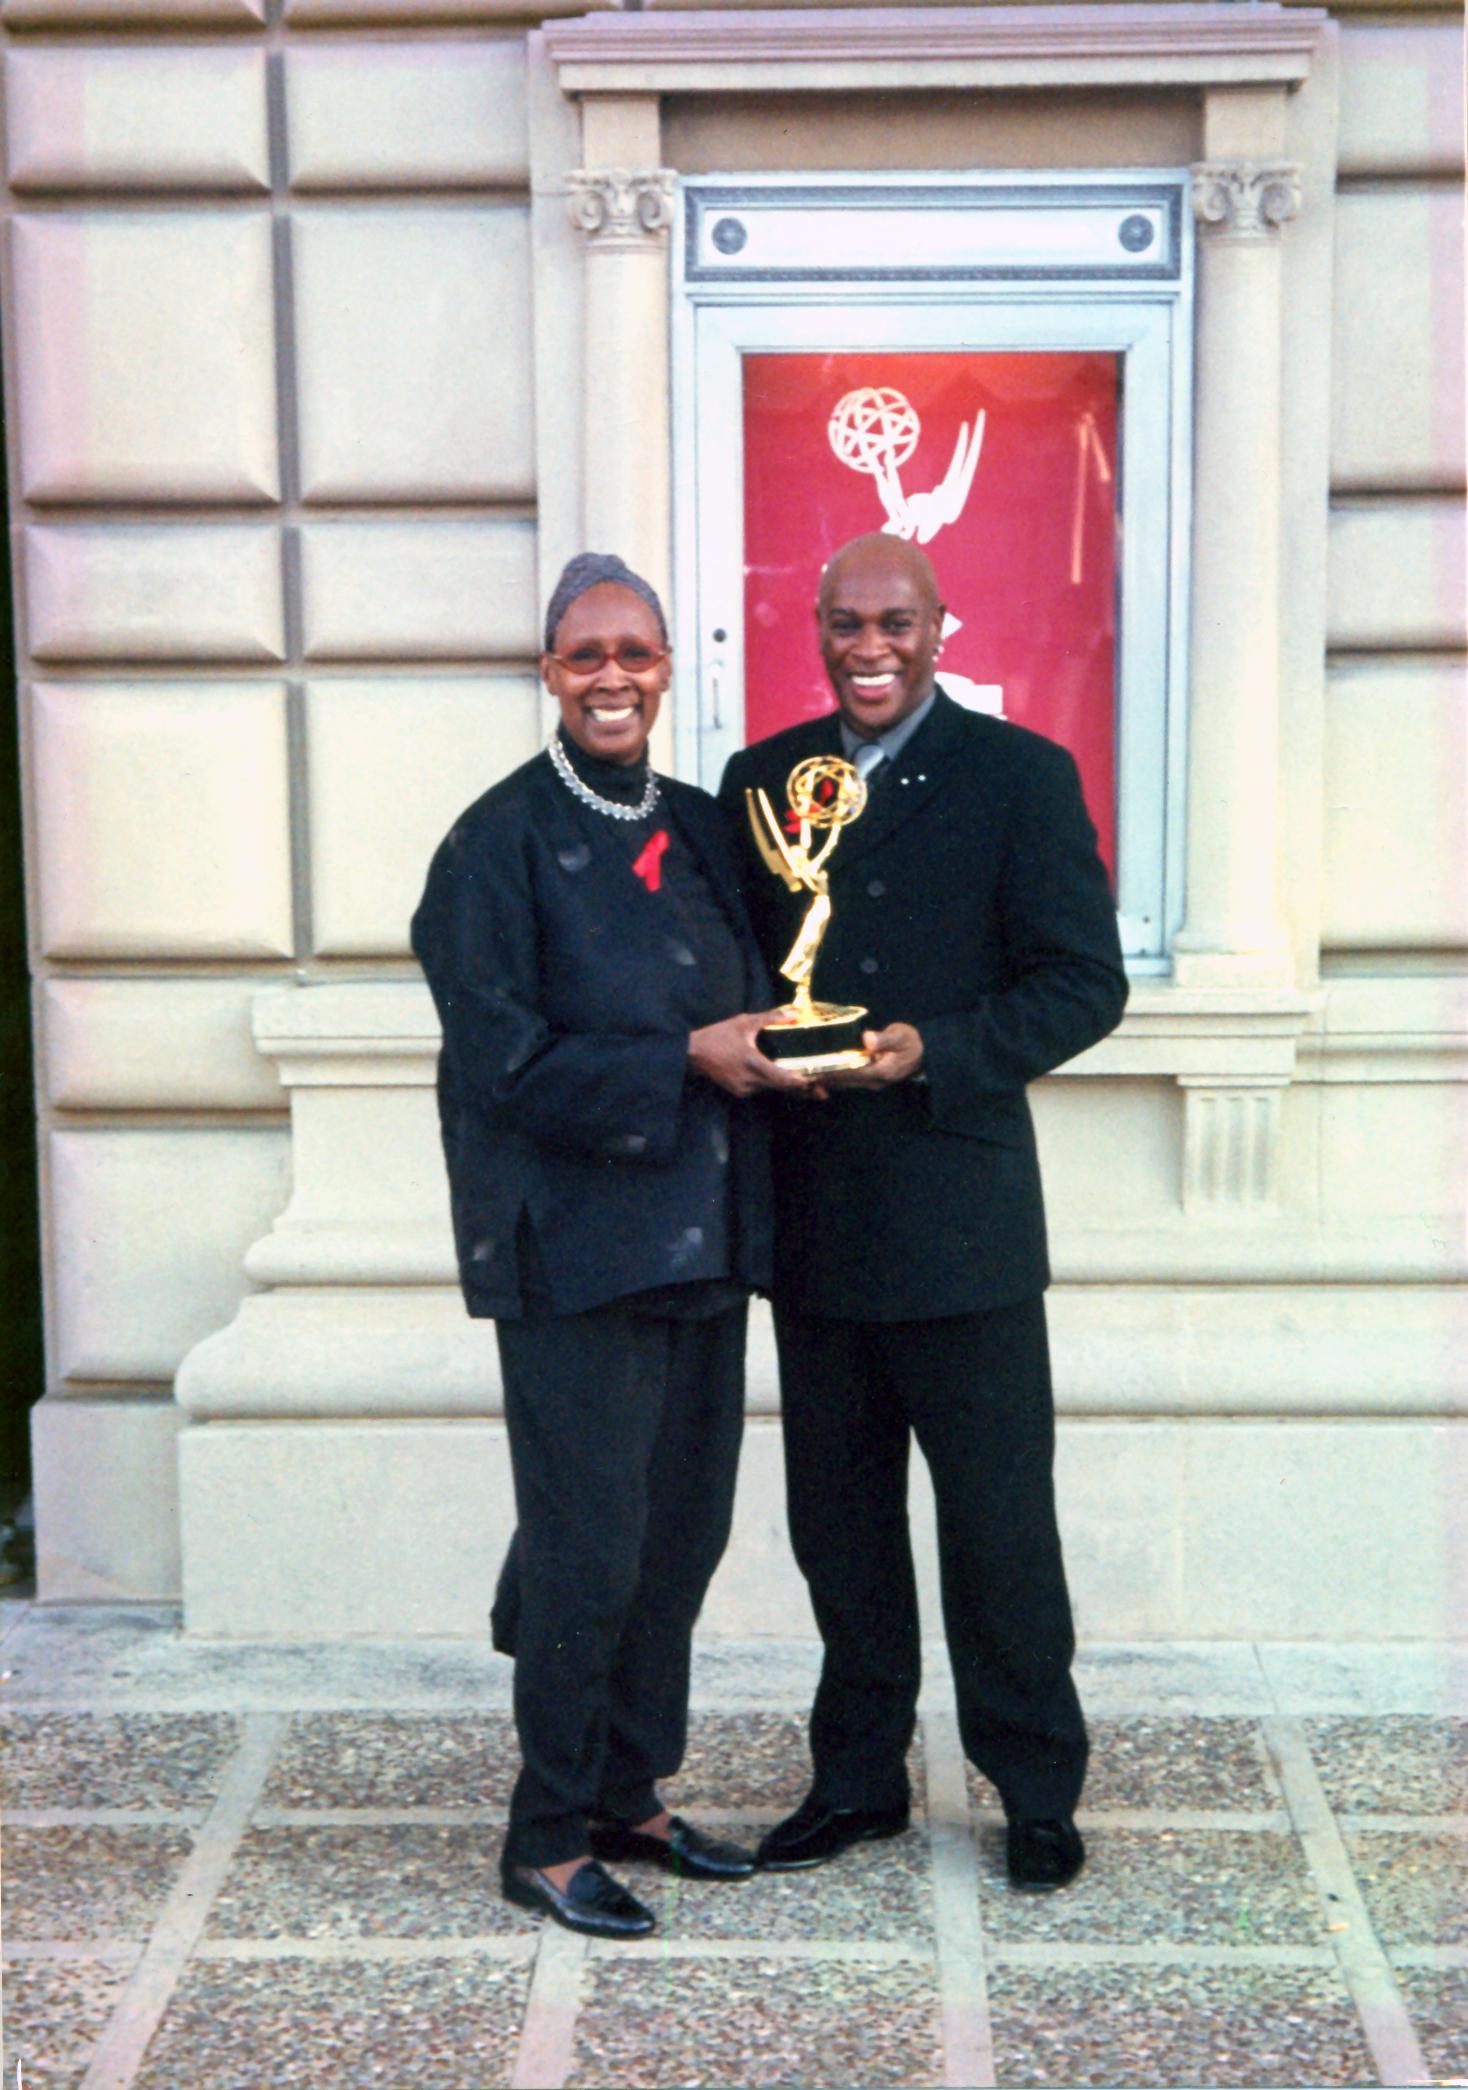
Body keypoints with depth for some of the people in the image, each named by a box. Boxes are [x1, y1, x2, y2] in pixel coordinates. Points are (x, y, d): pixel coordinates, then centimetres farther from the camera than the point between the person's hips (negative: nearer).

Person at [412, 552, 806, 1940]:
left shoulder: (698, 828, 11)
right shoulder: (501, 842, -9)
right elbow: (504, 1062, -15)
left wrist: (771, 1041, -3)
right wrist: (683, 1063, -17)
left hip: (698, 1241, 7)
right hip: (573, 1249, -7)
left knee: (681, 1535, 13)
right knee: (588, 1549, -1)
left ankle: (625, 1797, 30)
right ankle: (548, 1839, 16)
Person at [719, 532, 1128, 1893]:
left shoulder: (1019, 776, -3)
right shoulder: (761, 780, 10)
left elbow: (1086, 981, -7)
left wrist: (937, 1054, -19)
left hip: (959, 1217, -4)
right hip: (812, 1221, 4)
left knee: (998, 1522, 5)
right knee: (838, 1522, 14)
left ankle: (1036, 1789, 22)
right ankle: (858, 1778, 30)